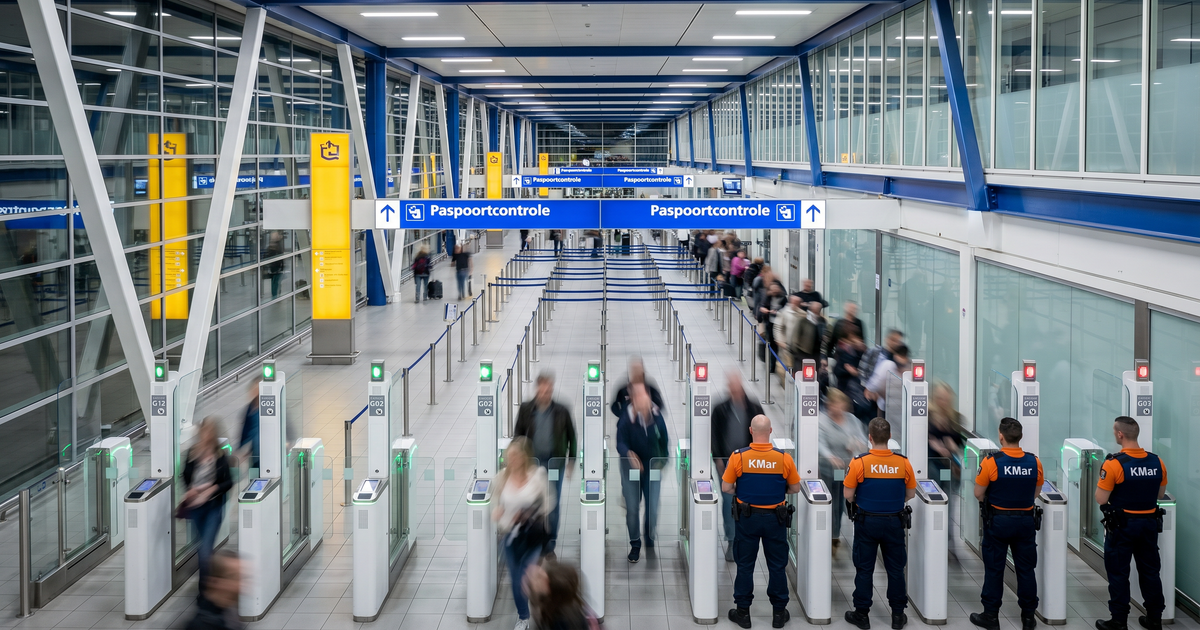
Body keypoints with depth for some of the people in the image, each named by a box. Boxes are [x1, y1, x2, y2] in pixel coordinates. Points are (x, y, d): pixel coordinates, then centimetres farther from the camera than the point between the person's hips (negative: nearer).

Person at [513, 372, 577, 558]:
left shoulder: (561, 411, -3)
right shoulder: (526, 409, 0)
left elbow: (571, 436, 6)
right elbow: (518, 434, 7)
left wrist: (571, 459, 3)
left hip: (555, 461, -1)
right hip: (533, 461, 1)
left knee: (552, 504, 2)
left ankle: (550, 546, 12)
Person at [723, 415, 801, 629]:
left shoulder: (738, 456, -12)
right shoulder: (784, 458, -10)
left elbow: (726, 487, -5)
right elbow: (795, 488, 1)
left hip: (747, 517, 0)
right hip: (775, 518, 0)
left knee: (745, 565, 10)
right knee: (777, 565, 10)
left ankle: (743, 612, 14)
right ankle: (779, 612, 17)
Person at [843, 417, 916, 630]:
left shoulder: (859, 463, -15)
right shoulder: (903, 463, -8)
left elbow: (848, 495, -9)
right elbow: (911, 494, 3)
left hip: (867, 522, -2)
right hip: (894, 522, 2)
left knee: (864, 569, 8)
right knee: (895, 569, 11)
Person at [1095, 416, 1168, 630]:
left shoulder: (1114, 464, -19)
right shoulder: (1157, 462, -2)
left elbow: (1101, 499, -15)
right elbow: (1160, 494, 11)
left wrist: (1105, 475, -1)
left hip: (1122, 525, -5)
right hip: (1149, 523, 5)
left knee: (1118, 573, 4)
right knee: (1150, 571, 14)